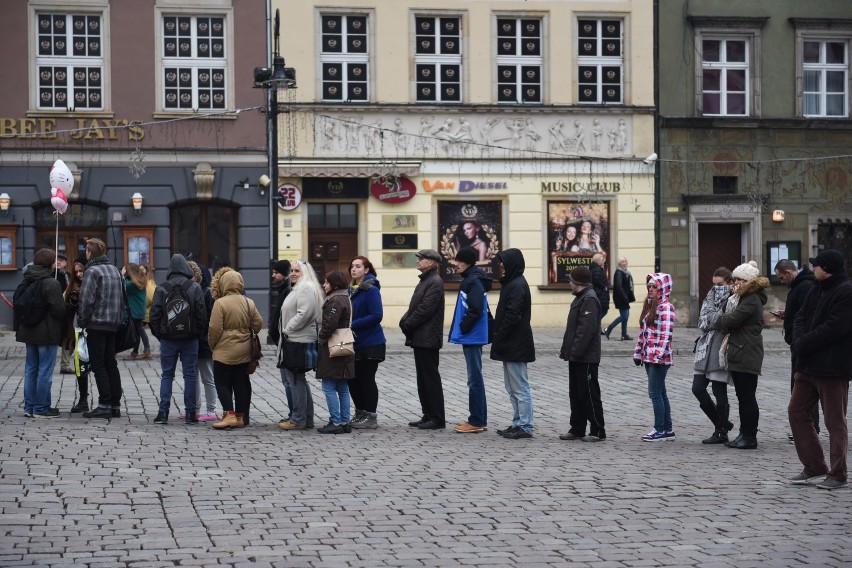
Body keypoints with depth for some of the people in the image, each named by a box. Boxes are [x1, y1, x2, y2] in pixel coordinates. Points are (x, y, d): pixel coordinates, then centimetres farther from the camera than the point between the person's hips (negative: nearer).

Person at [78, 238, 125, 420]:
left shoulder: (92, 271, -11)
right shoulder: (115, 270, 13)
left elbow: (86, 300, -17)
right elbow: (123, 299, 15)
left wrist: (81, 322, -6)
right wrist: (118, 319, 16)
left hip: (96, 324, -7)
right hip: (113, 325, 7)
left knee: (98, 365, -4)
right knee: (111, 364, 12)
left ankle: (104, 406, -8)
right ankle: (115, 405, 12)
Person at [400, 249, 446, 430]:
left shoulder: (435, 282, -14)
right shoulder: (425, 280, 18)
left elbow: (425, 309, -20)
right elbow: (415, 306, 19)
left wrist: (407, 324, -12)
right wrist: (405, 321, 2)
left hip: (428, 339, -10)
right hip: (420, 339, 10)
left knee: (431, 378, -6)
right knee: (423, 379, 13)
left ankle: (437, 419, -2)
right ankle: (428, 416, 18)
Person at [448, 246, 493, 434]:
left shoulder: (474, 281, -16)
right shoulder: (470, 279, 14)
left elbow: (476, 310, -23)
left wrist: (463, 327, -15)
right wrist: (461, 328, 12)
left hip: (472, 337, -10)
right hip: (470, 337, 10)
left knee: (475, 379, -5)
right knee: (475, 378, 14)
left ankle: (477, 422, -2)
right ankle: (479, 420, 20)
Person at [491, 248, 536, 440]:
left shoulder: (517, 285, -17)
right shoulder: (512, 283, 14)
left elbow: (512, 316, -22)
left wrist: (498, 338, -16)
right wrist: (498, 337, 11)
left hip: (516, 345, -11)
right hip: (511, 346, 11)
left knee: (520, 387, -5)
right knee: (512, 387, 15)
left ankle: (525, 427, -2)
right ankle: (518, 423, 21)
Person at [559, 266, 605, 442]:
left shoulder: (589, 300, -17)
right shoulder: (580, 298, 16)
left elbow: (586, 329, -24)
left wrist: (575, 351, -24)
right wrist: (566, 350, 17)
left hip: (586, 358, -10)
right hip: (576, 357, 10)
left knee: (589, 394, -4)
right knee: (576, 393, 13)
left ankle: (598, 431, 1)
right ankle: (577, 429, 19)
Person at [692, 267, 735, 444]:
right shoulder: (712, 297, 15)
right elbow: (705, 321, 3)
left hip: (721, 349, -7)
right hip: (706, 349, 7)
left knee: (719, 392, -1)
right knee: (697, 389, 4)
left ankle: (721, 432, 10)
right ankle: (722, 423, 19)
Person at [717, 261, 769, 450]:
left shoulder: (751, 300, -14)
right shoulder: (744, 298, 19)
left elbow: (732, 320, -20)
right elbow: (730, 318, 17)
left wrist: (719, 321, -3)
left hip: (747, 355, -10)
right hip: (738, 354, 10)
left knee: (747, 397, -6)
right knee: (742, 396, 12)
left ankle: (750, 437, -2)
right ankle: (744, 434, 17)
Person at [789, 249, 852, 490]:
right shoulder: (817, 290, 15)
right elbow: (800, 318, 11)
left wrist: (802, 344, -15)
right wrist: (799, 341, -9)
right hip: (808, 366, 10)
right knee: (796, 411, 11)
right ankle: (814, 467, 18)